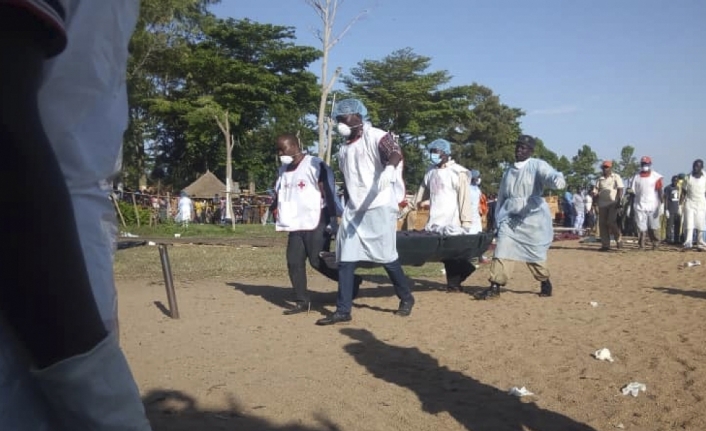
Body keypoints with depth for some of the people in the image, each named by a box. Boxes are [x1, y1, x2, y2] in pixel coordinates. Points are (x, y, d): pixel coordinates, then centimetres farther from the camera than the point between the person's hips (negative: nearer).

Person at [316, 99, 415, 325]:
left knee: (386, 257, 1)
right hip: (353, 210, 7)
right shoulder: (344, 148, 15)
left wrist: (389, 169, -50)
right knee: (345, 260, 1)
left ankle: (406, 298, 24)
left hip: (379, 207, -7)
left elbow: (396, 154, -28)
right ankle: (343, 311, 7)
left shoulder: (377, 137, -8)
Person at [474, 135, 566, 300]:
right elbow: (501, 196, 19)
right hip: (510, 218, 4)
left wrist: (558, 180, -48)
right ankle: (495, 287, -3)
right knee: (502, 251, -6)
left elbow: (550, 175, -24)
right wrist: (499, 219, 15)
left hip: (532, 218, -4)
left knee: (535, 254, 5)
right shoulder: (509, 171, 15)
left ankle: (545, 283, 30)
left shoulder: (538, 166, -3)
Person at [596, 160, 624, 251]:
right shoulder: (600, 179, 14)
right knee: (602, 224, 1)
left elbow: (620, 189, -4)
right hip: (602, 204, 5)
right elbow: (597, 190, 11)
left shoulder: (616, 177, 3)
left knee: (611, 222, -17)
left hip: (613, 203, -5)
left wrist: (619, 201, -16)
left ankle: (618, 239, 5)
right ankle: (605, 244, 6)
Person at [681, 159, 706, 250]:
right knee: (689, 223, -8)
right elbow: (684, 192, 6)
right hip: (689, 203, 0)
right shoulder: (688, 178, 2)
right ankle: (688, 242, -14)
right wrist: (681, 203, -3)